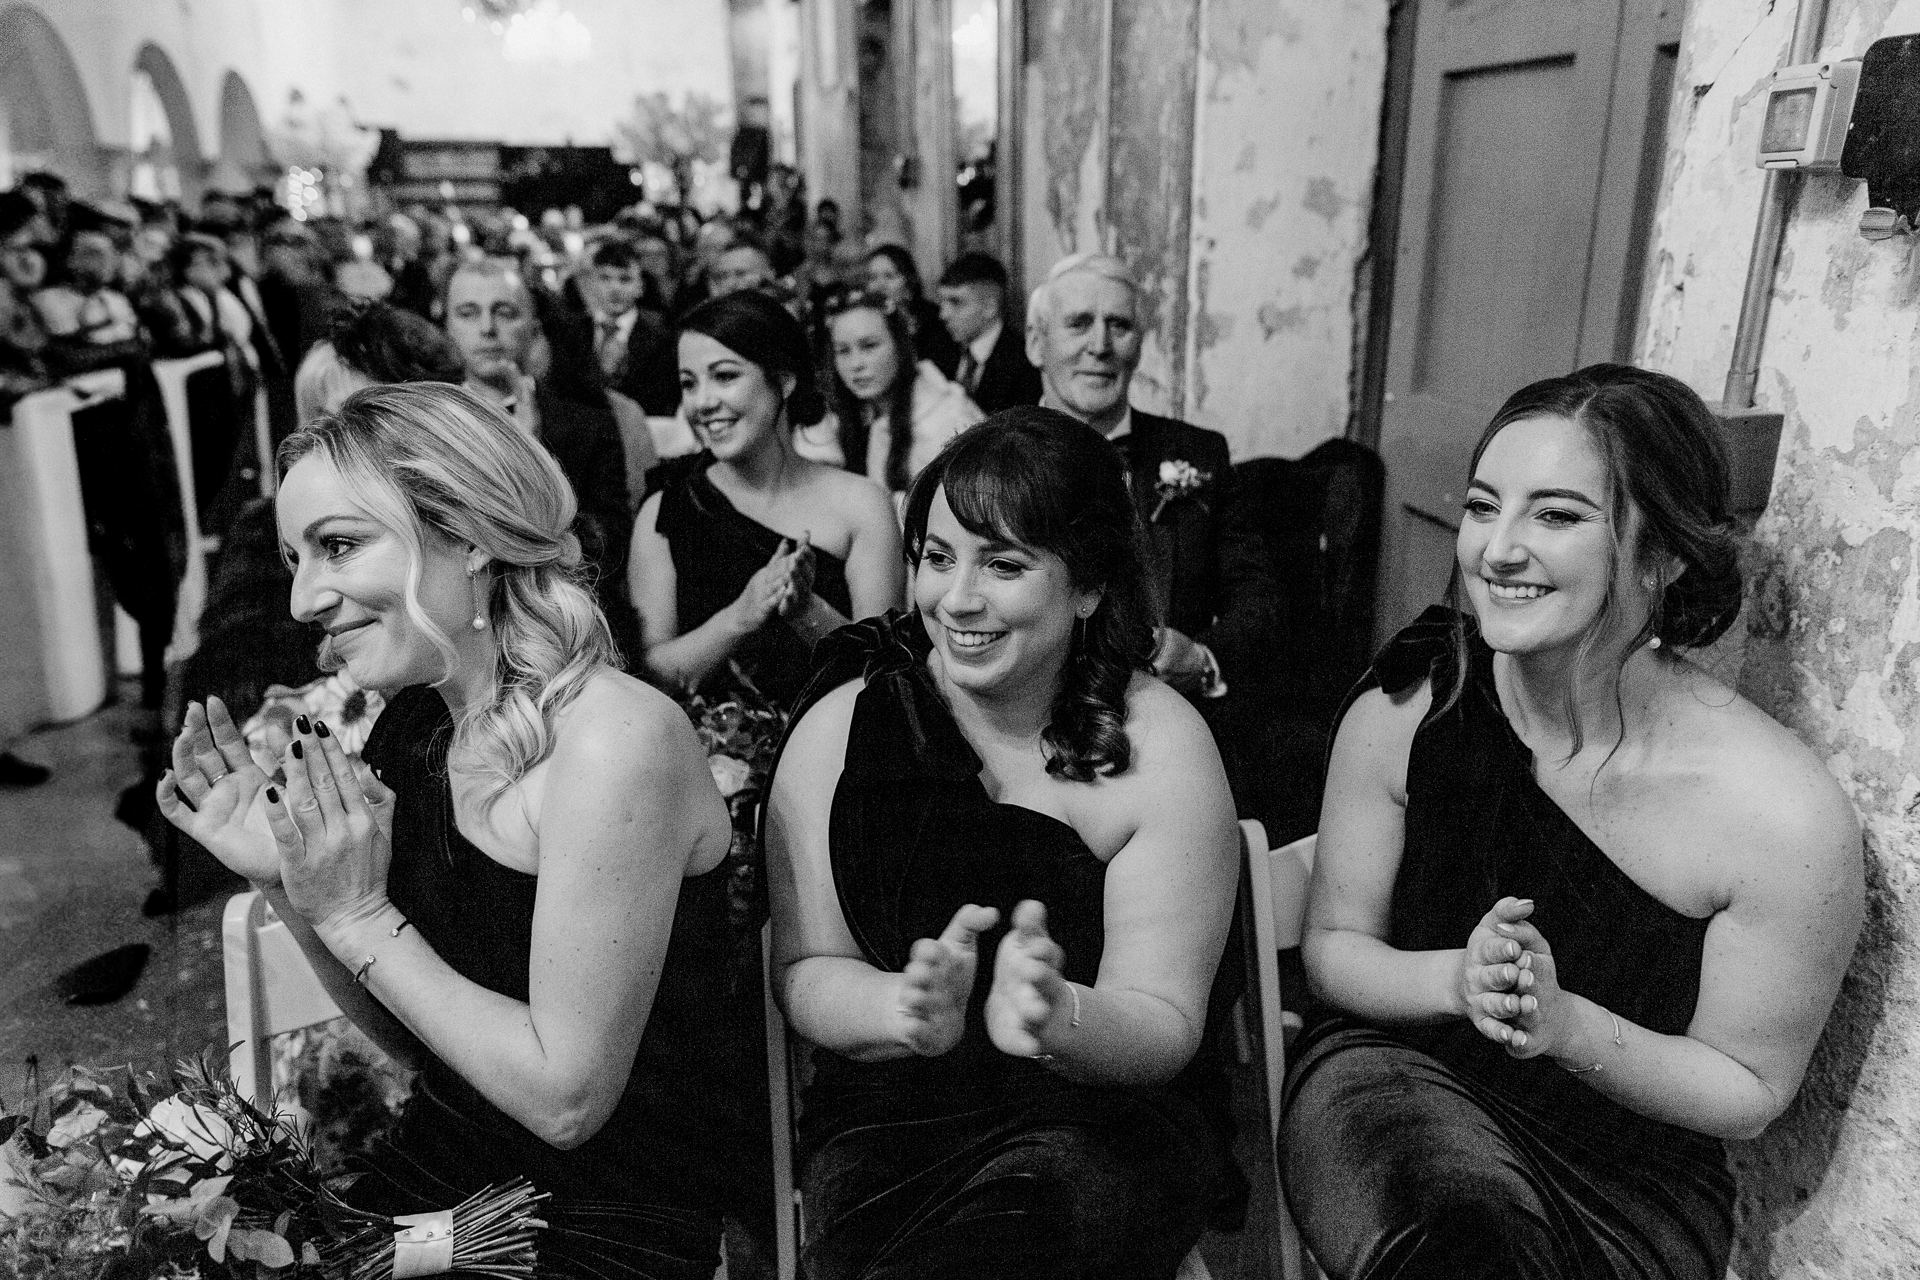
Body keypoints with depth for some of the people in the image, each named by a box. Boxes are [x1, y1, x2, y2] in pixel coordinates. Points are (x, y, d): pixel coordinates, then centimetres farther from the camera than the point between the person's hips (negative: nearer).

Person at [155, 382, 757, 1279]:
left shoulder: (616, 740, -24)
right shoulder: (418, 721, -1)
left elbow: (567, 1096, -20)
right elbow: (412, 1039, 7)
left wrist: (357, 913, -17)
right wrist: (288, 887, -8)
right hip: (432, 1175, 6)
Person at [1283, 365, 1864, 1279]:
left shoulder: (1784, 813, -18)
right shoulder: (1404, 709, -13)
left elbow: (1747, 1089, -4)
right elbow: (1332, 947, -1)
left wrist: (1562, 1023, -22)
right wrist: (1457, 980, -21)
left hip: (1631, 1180, 1)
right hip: (1395, 1074, 0)